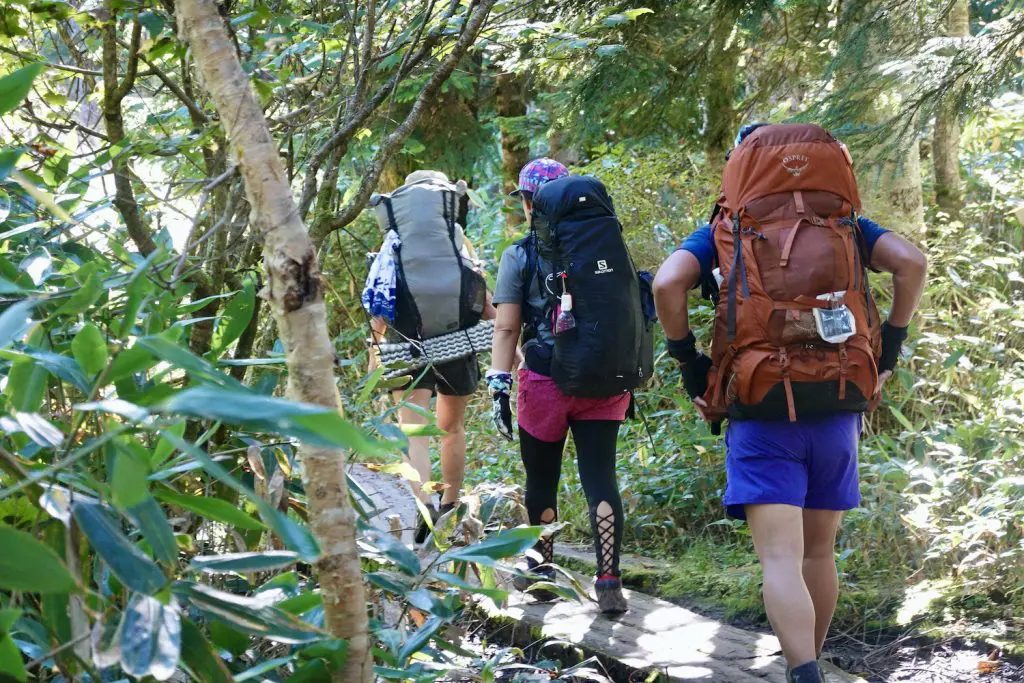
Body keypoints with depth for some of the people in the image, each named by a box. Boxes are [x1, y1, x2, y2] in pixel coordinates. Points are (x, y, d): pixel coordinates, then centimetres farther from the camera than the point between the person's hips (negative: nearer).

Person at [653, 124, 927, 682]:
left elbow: (667, 284, -12)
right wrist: (889, 345, 5)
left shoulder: (724, 229, 5)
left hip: (760, 412, -3)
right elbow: (911, 262, -3)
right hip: (837, 410, 3)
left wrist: (689, 361, 0)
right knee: (818, 552, 18)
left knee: (781, 559, -9)